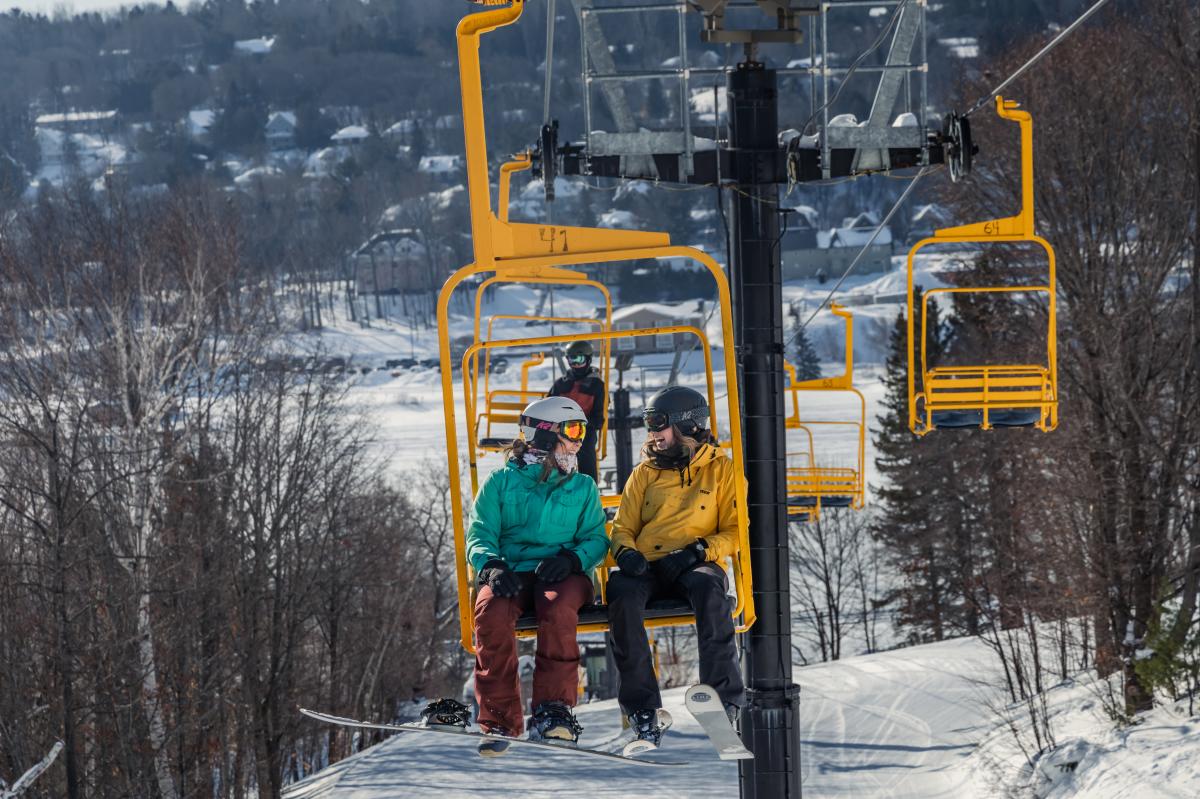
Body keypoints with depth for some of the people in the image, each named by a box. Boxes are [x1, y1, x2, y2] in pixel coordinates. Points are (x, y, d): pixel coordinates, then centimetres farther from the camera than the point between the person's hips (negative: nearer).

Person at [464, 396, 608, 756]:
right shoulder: (501, 483, 16)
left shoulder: (584, 488, 21)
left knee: (558, 609, -37)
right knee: (491, 612, -35)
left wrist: (571, 558, -13)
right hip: (510, 574, 0)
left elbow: (596, 539, 10)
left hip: (562, 574, 0)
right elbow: (480, 535, 7)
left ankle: (554, 710, -36)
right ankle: (500, 720, -29)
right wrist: (491, 565, -15)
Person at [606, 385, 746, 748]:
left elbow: (736, 531, 5)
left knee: (708, 588, -39)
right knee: (621, 590, -33)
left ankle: (723, 695, -37)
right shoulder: (645, 473, 20)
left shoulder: (721, 470, 10)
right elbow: (622, 527, 18)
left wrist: (698, 550, -13)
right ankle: (644, 708, -33)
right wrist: (626, 552, -6)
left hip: (697, 565, -2)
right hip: (647, 568, 2)